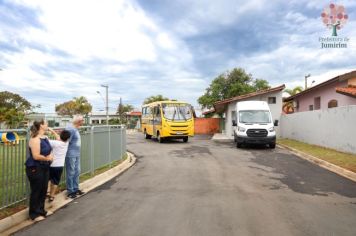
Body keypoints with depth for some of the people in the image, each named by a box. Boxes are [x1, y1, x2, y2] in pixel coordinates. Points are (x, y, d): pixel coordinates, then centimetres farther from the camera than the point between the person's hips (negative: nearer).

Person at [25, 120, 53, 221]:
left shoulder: (45, 137, 6)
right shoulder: (35, 139, -20)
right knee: (36, 191, 4)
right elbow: (36, 156, -25)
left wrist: (50, 156, -5)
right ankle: (34, 214, 19)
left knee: (44, 190, 15)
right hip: (35, 169, -8)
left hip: (44, 168, 8)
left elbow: (49, 151, 17)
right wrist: (48, 158, -9)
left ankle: (41, 210, 30)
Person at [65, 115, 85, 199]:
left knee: (77, 172, 16)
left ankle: (75, 189, 28)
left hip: (77, 154, 9)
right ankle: (70, 191, 14)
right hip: (71, 155, -9)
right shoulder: (70, 129, -18)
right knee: (71, 173, 2)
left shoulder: (76, 129, 10)